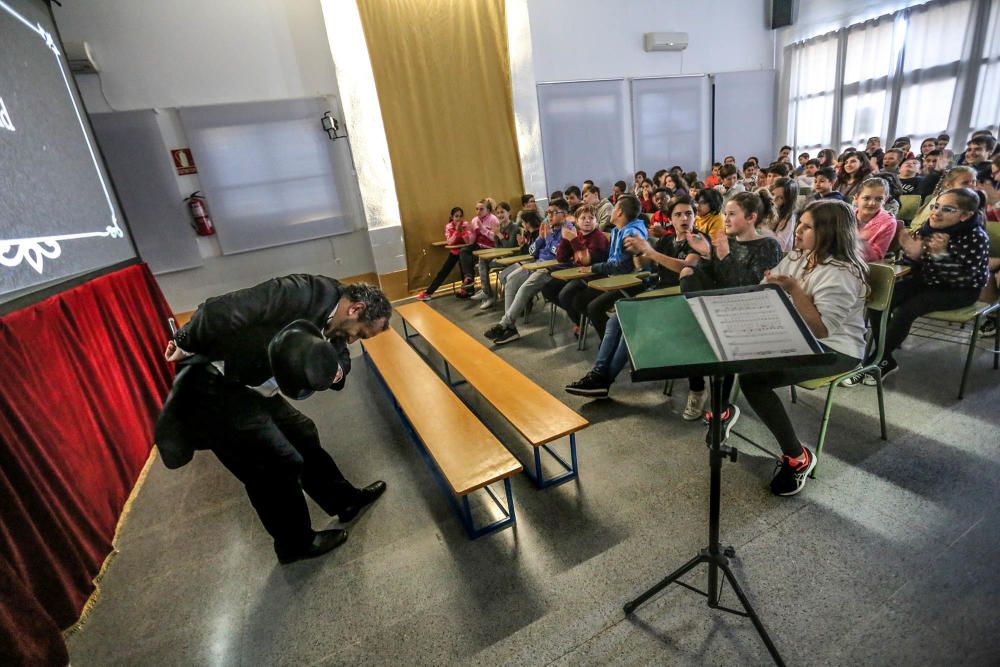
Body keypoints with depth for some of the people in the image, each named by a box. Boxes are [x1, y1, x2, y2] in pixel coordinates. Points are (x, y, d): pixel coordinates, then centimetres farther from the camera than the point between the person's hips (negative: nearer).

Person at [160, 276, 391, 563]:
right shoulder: (307, 293, -25)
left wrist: (335, 372, -16)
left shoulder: (332, 322, 5)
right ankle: (296, 542, 23)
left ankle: (344, 499, 37)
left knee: (302, 435, 17)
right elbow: (226, 309, -29)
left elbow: (342, 358, 7)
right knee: (279, 462, -1)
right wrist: (185, 345, -17)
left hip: (248, 388, 9)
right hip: (210, 386, -9)